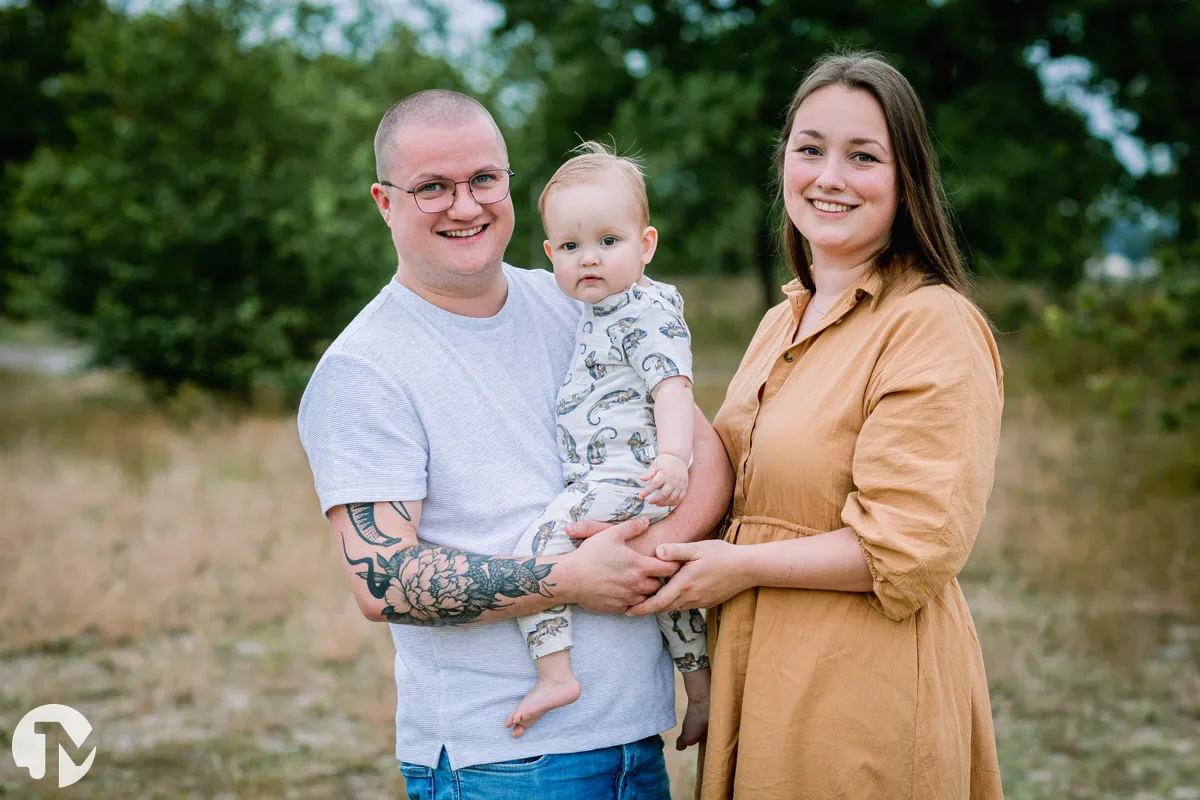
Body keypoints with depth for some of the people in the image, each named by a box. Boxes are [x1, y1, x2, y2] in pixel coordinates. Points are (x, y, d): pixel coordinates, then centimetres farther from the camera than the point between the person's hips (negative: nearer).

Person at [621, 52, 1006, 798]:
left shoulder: (935, 328, -14)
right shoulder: (781, 323, 13)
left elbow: (912, 548, -20)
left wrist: (743, 566, -15)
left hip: (865, 703, -8)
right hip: (762, 680, 8)